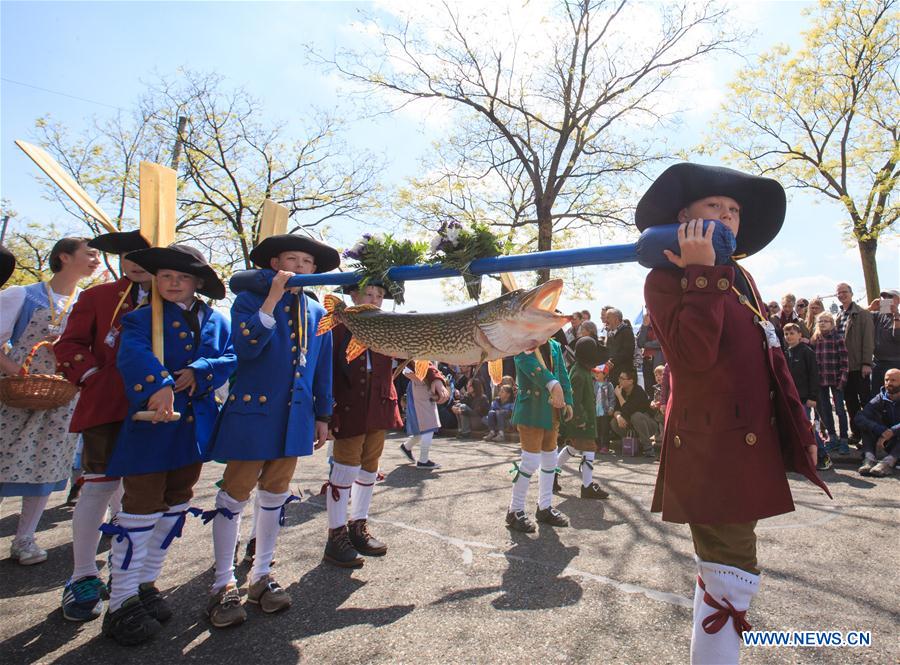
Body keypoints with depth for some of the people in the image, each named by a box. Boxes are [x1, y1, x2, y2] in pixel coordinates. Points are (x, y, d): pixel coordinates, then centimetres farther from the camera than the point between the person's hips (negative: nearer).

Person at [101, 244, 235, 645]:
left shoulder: (216, 321, 10)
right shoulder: (141, 318, -1)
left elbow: (230, 358, 0)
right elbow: (133, 355, -21)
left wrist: (199, 371, -19)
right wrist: (158, 386, -38)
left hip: (196, 426, 5)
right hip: (151, 424, -4)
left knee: (175, 507, 14)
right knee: (142, 507, -1)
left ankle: (145, 585, 31)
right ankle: (122, 603, 13)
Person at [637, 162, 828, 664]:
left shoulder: (742, 278, 17)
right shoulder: (667, 279, -9)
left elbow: (769, 358, 20)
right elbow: (693, 354, -25)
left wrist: (799, 428, 18)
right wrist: (703, 272, -24)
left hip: (751, 448, 9)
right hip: (711, 450, -9)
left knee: (725, 570, 21)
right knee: (734, 579, -7)